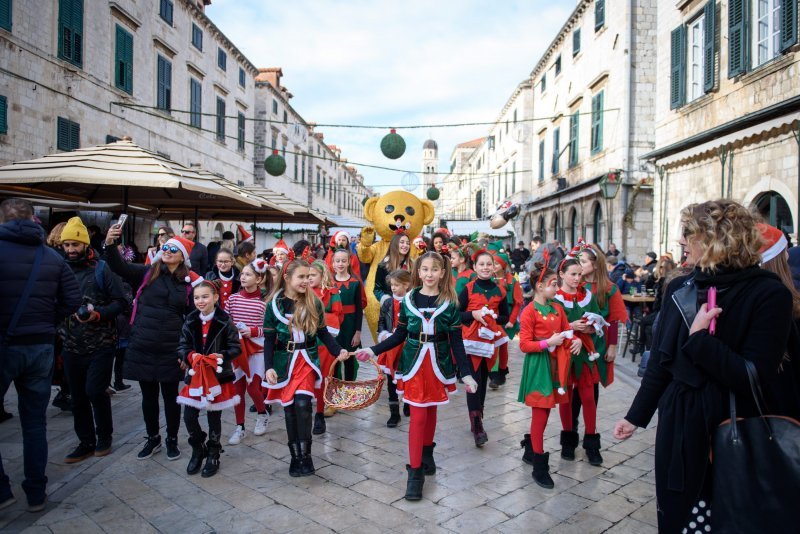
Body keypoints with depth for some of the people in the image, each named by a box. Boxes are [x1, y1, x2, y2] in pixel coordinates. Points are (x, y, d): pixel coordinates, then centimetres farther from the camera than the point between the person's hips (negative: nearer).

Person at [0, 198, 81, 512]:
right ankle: (36, 494, 21)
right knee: (35, 422, 13)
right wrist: (46, 324, 11)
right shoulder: (52, 256, 4)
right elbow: (72, 300, 1)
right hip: (41, 347, 4)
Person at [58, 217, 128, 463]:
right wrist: (59, 330, 7)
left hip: (101, 344, -4)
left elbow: (121, 302, -6)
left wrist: (99, 314, -21)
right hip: (72, 346, 4)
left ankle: (104, 436, 16)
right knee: (78, 396, 11)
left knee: (95, 390, -7)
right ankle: (86, 442, 25)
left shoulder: (102, 269, -6)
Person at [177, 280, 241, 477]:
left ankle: (213, 454, 29)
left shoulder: (225, 321, -11)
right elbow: (182, 346, 3)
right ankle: (198, 449, 28)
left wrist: (221, 356, -25)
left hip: (218, 375, -3)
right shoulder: (190, 321, 0)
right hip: (195, 374, 3)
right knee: (189, 416, 1)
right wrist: (189, 356, -17)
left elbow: (235, 348, -9)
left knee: (214, 417, 9)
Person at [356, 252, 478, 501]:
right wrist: (374, 350, -6)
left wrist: (466, 373, -6)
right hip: (413, 363, -1)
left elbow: (456, 342, -2)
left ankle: (427, 454, 37)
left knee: (431, 410, 14)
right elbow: (399, 335, 3)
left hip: (438, 364, 1)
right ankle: (415, 471, 6)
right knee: (418, 415, -3)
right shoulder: (408, 300, -2)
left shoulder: (449, 303, -3)